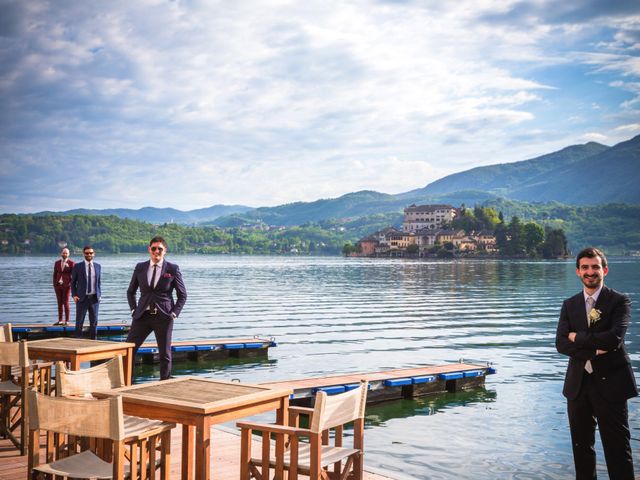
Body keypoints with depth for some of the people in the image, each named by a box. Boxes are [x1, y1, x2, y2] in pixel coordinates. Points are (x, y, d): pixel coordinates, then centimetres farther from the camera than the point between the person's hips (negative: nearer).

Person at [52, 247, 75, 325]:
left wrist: (72, 284, -9)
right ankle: (60, 320, 9)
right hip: (58, 285, 4)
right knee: (60, 303, 6)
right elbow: (55, 274, 12)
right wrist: (54, 285, 7)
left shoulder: (71, 263, -3)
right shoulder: (57, 263, 9)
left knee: (66, 303, -5)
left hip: (66, 286, -4)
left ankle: (67, 321, 1)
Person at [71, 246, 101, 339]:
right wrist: (74, 295, -6)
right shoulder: (78, 266, -1)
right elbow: (73, 282, 4)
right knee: (79, 321, -1)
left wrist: (99, 295, 6)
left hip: (94, 298, 3)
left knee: (94, 321, 7)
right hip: (82, 298, -2)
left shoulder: (98, 266, 8)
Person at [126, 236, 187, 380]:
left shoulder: (173, 269, -1)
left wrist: (174, 313, -6)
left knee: (165, 354, 4)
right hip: (143, 316, 2)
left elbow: (182, 294, 4)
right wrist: (134, 310, 5)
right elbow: (130, 291, 17)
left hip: (163, 317, -2)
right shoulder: (140, 267, 7)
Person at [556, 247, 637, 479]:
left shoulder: (619, 301, -4)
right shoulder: (569, 305, 9)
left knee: (617, 448, -1)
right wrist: (594, 349, -17)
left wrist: (578, 337, -10)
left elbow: (615, 337, -20)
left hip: (610, 383, -4)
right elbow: (561, 344, -3)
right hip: (578, 383, 5)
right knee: (581, 446, 14)